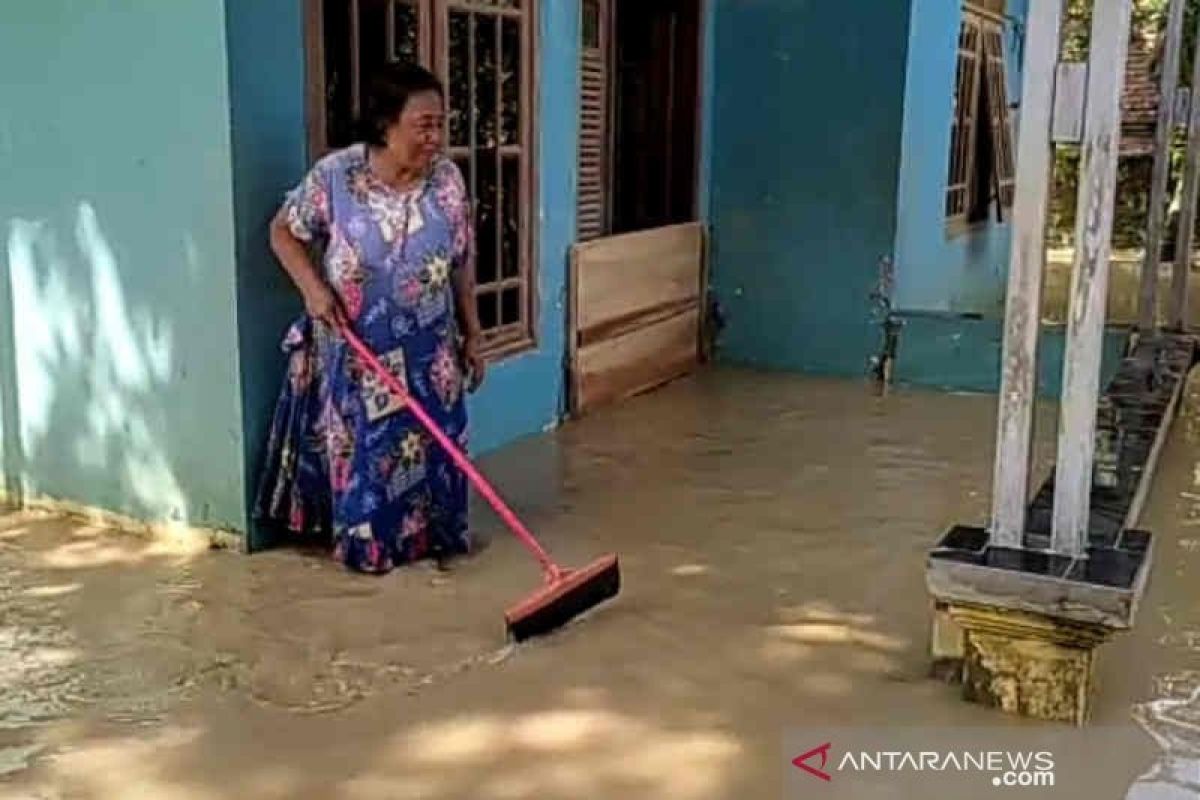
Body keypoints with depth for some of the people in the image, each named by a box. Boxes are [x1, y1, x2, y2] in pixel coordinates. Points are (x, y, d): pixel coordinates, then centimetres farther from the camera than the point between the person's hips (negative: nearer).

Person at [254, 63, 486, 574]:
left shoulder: (448, 179, -6)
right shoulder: (335, 175, -15)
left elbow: (463, 265, 3)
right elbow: (283, 231, -1)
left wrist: (472, 335, 6)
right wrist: (313, 287, -17)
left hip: (427, 349, 3)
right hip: (353, 348, -2)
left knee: (432, 441, 11)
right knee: (359, 446, 8)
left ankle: (435, 535, 29)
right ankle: (365, 543, 24)